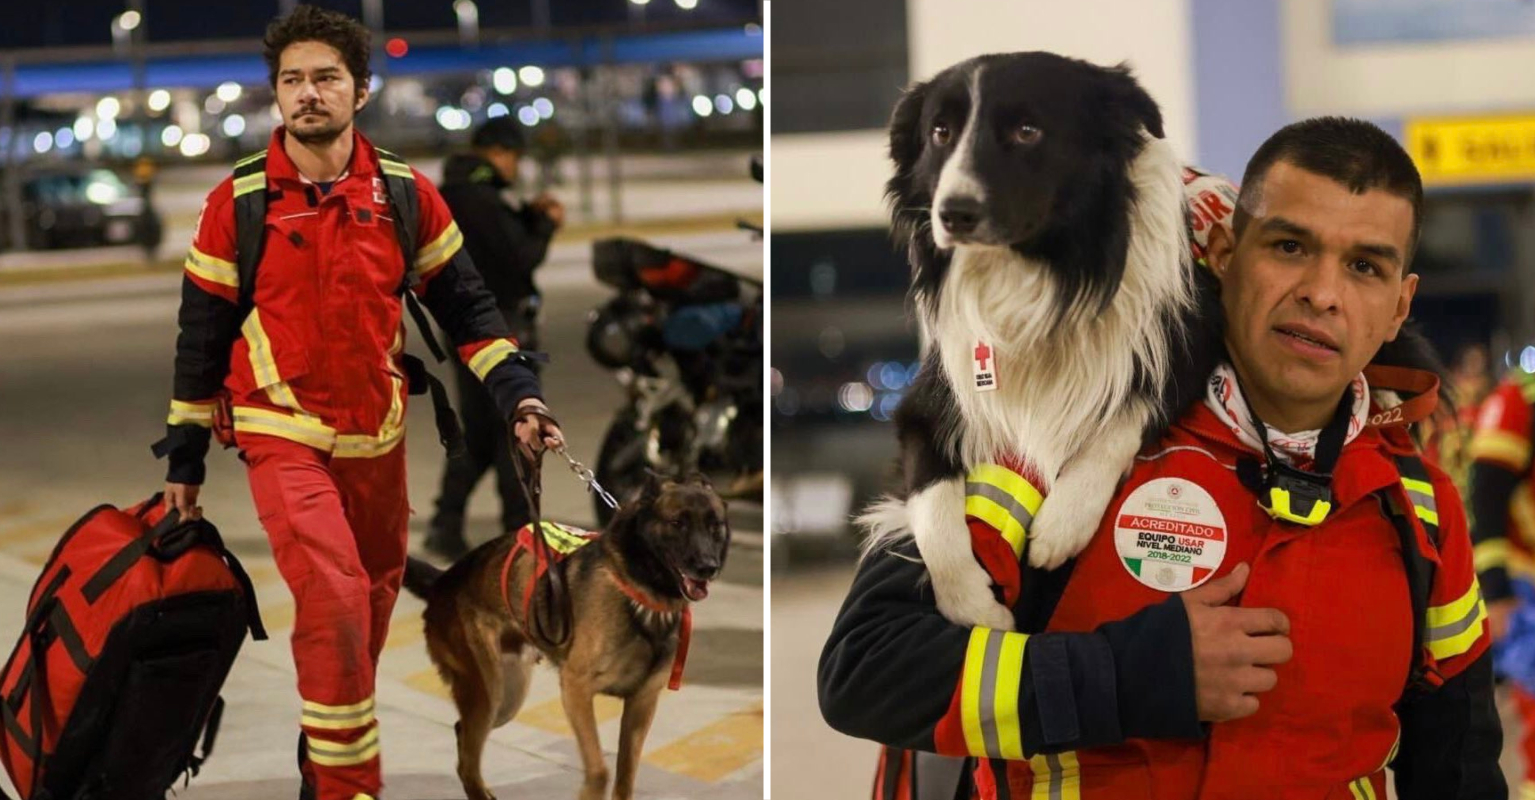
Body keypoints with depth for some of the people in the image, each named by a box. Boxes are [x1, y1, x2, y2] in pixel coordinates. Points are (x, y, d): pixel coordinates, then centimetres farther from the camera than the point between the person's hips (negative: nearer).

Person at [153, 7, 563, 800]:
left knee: (373, 603, 14)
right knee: (335, 599, -21)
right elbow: (202, 332, 2)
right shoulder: (238, 203, -5)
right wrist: (184, 458, 4)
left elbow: (465, 306, 7)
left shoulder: (407, 194, 0)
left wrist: (517, 394, -6)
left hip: (378, 438, 4)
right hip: (283, 436, -4)